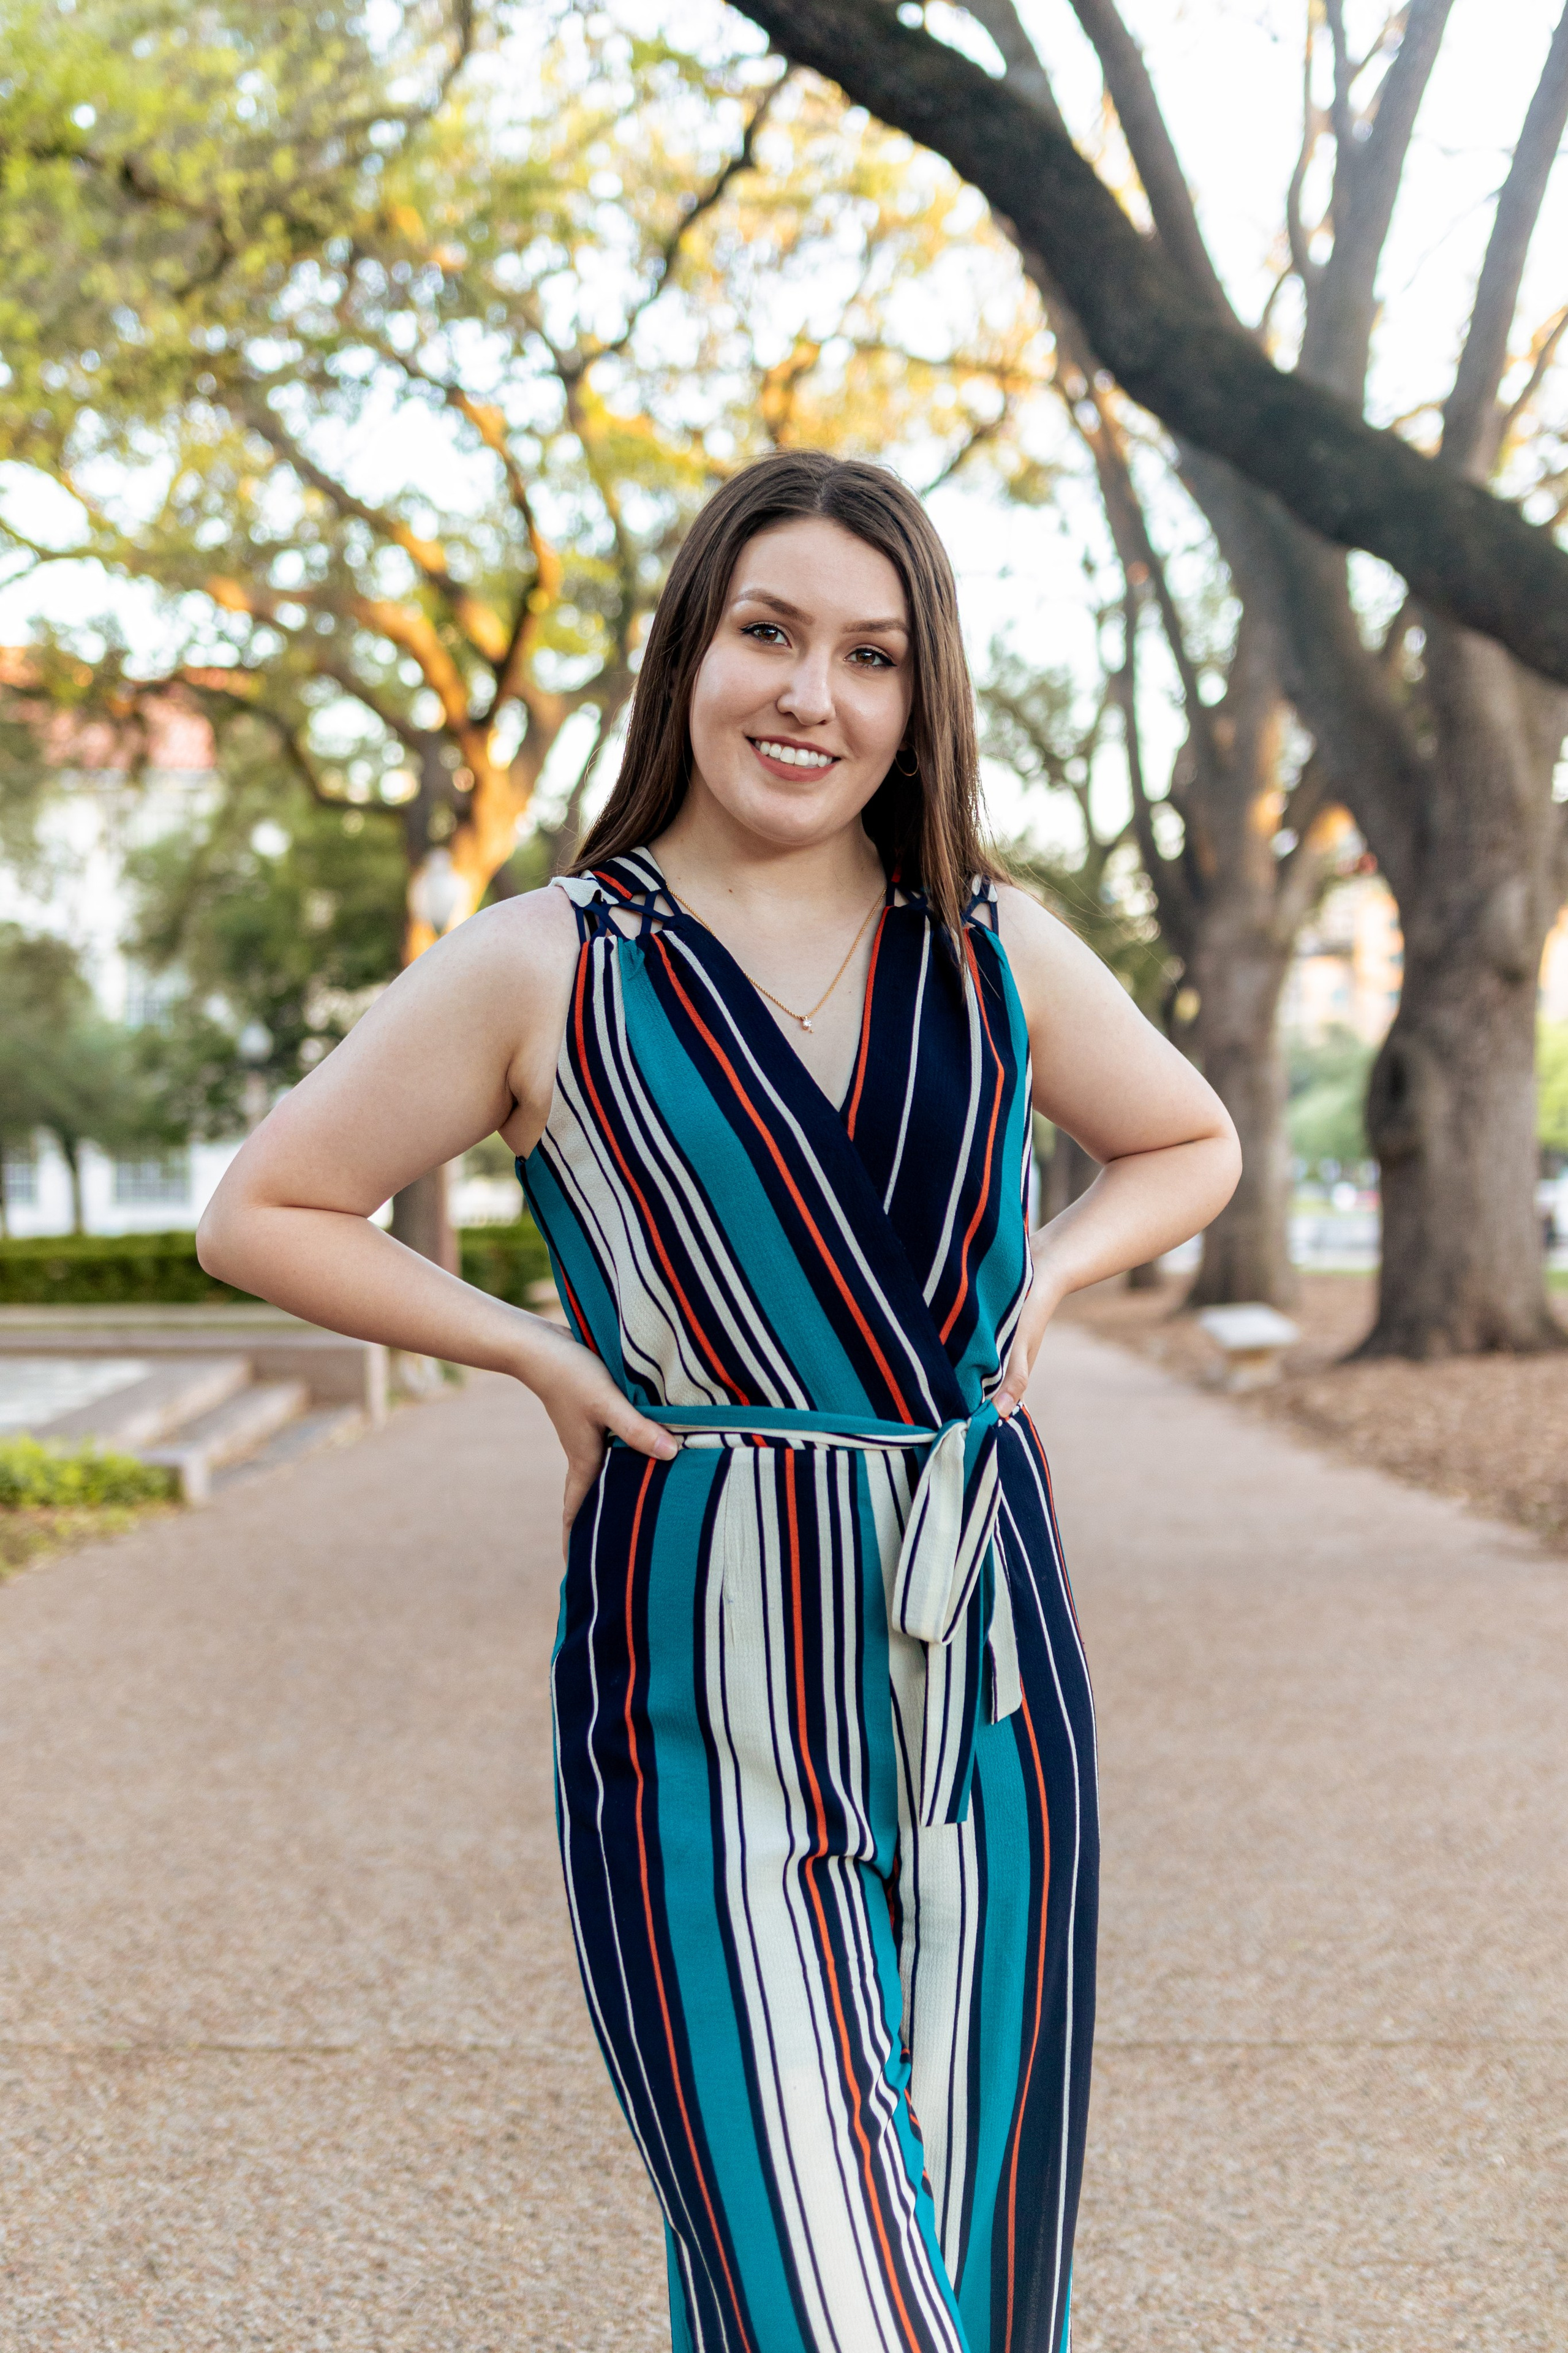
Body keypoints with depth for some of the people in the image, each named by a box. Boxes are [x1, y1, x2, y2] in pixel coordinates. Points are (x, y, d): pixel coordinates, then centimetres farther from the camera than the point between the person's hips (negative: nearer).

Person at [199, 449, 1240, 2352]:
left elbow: (1190, 1146, 24)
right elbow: (261, 1213, 5)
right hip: (702, 1683, -3)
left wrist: (1043, 1279, 5)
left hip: (982, 1661, 4)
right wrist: (542, 1353, -4)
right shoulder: (548, 969, -2)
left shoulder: (995, 950, 7)